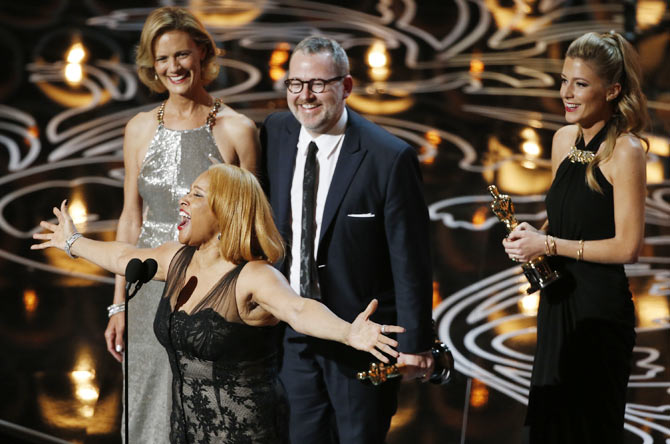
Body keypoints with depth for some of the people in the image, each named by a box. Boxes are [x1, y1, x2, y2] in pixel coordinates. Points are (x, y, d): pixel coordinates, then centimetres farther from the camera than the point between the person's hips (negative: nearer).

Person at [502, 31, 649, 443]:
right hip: (558, 301, 7)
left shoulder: (625, 151, -15)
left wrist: (549, 244, -16)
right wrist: (533, 233, -1)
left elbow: (628, 247, -18)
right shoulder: (564, 139, 7)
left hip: (600, 308, -7)